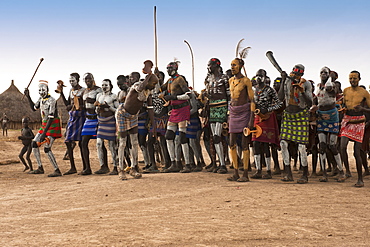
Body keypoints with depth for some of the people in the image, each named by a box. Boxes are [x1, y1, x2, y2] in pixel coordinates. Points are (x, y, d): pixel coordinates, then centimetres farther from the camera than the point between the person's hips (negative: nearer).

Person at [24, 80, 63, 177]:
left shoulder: (51, 100, -20)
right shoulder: (41, 99, 7)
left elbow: (51, 118, -26)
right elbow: (34, 108, 24)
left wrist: (44, 133, -30)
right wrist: (28, 97, 14)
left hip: (53, 125, -9)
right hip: (45, 125, 9)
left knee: (47, 148, -15)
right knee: (34, 144, 7)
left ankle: (57, 171, -10)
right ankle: (40, 168, 15)